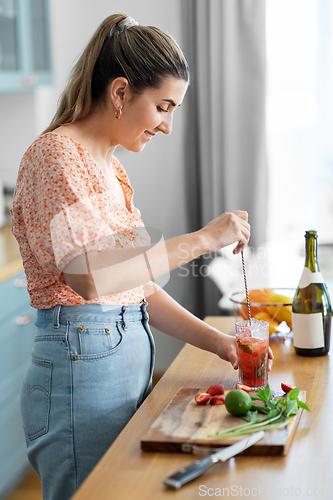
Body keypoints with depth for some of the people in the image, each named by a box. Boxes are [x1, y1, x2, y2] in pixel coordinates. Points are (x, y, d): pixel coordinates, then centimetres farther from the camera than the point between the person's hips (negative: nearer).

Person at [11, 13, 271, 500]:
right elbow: (90, 276, -26)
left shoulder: (110, 167, 16)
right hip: (81, 365, -9)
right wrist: (202, 238, -21)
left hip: (129, 361, 9)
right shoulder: (56, 155, -12)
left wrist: (218, 342, 8)